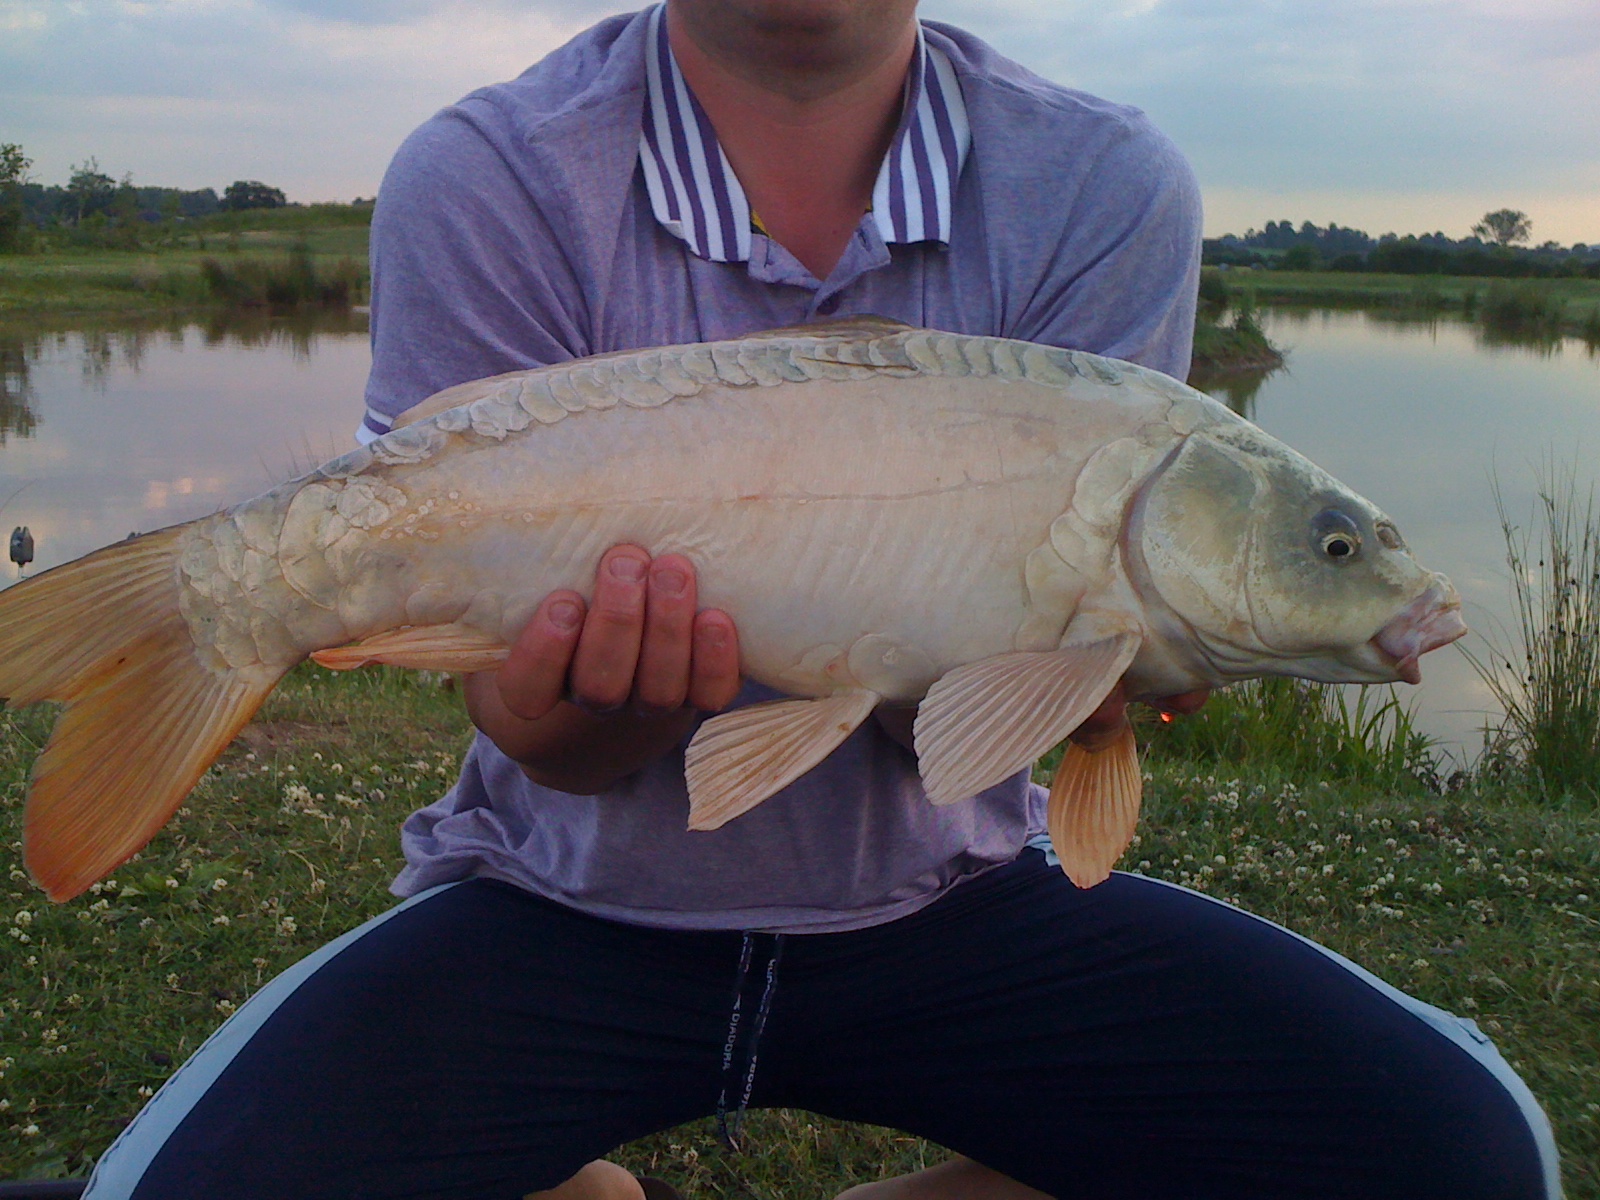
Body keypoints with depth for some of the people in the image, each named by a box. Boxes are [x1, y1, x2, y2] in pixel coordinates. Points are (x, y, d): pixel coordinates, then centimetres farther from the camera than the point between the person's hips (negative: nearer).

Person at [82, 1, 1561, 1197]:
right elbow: (555, 751, -13)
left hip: (935, 901, 2)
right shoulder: (486, 181, -13)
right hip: (570, 905, 0)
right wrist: (598, 688, -36)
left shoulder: (1105, 191, -9)